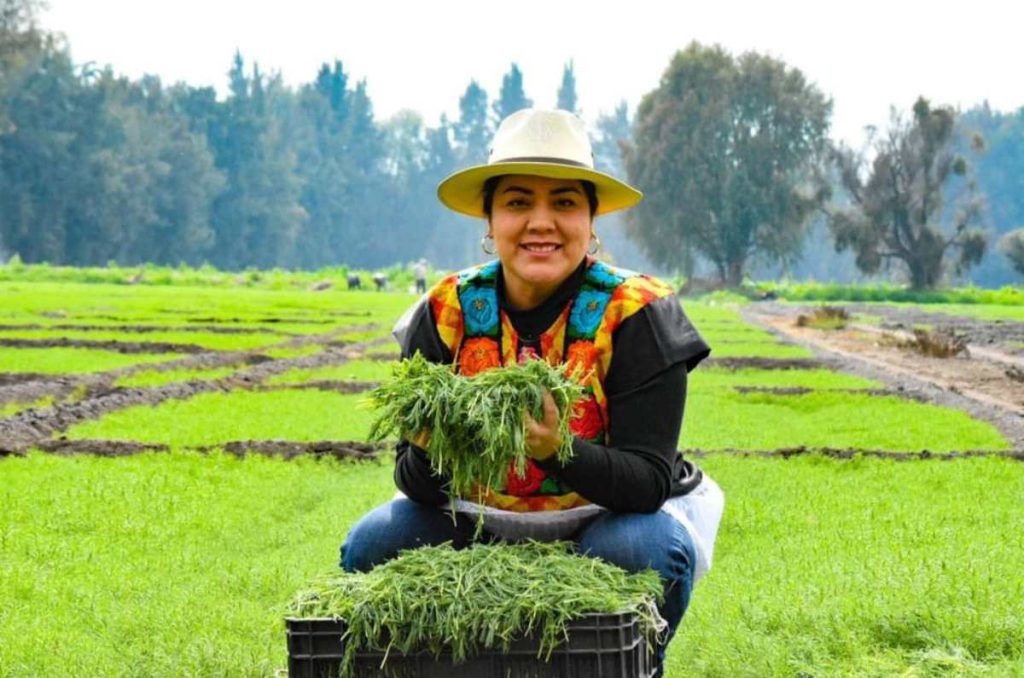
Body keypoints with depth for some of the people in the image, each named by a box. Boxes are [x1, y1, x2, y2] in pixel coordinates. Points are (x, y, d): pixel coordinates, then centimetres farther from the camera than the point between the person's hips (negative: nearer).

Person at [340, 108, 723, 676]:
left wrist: (558, 451, -43)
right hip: (481, 520, 3)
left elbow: (651, 481, -23)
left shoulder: (635, 316, -18)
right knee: (370, 545, -20)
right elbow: (417, 486, -10)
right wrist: (429, 453, -35)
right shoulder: (446, 315, -10)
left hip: (608, 518, -2)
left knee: (652, 549, -33)